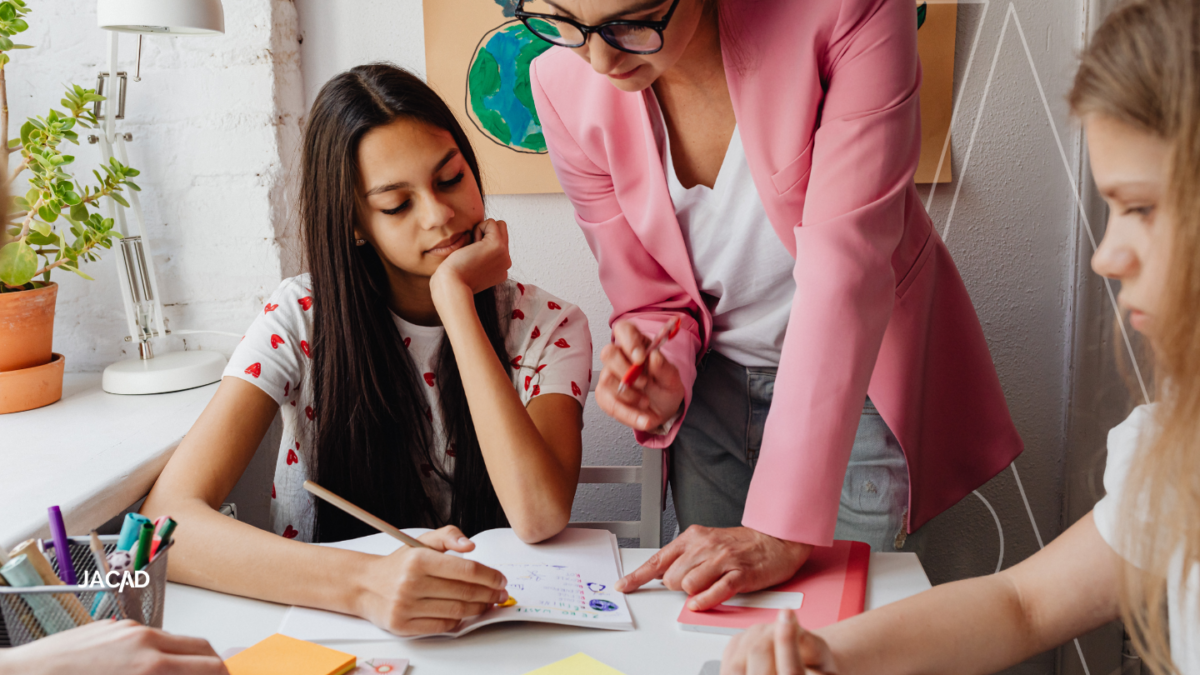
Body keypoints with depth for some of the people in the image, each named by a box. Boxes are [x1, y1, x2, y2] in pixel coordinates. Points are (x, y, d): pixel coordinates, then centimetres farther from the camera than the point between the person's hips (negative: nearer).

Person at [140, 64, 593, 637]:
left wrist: (454, 296, -18)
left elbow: (539, 517, -22)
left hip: (490, 633, 0)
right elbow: (169, 517, -18)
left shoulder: (546, 328, -5)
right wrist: (363, 583, -35)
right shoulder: (301, 321, -6)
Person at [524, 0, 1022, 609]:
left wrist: (785, 530, -35)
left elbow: (844, 271, -32)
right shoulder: (564, 85, -16)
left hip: (861, 380, -2)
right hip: (714, 385, 3)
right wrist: (661, 383, -30)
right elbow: (654, 302, -6)